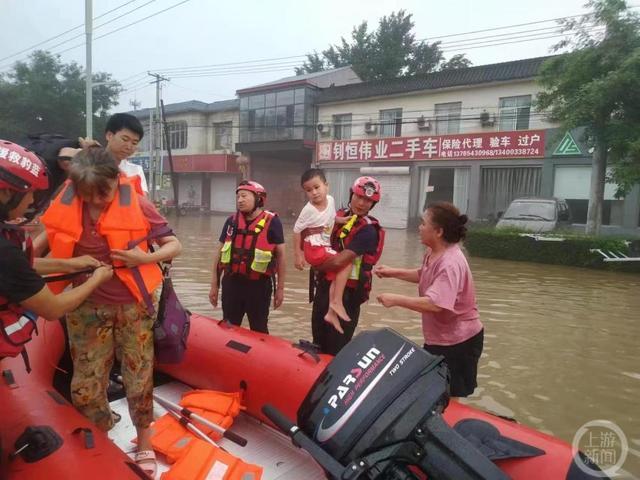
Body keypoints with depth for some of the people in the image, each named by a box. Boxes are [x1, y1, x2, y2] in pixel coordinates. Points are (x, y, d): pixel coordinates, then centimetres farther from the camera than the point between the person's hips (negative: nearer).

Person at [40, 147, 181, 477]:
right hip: (88, 307, 2)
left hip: (134, 304, -2)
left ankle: (144, 442, 31)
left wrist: (145, 258, -24)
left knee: (139, 379, 8)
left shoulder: (136, 204, -13)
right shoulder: (65, 206, -7)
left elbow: (174, 246, -8)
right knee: (85, 387, 7)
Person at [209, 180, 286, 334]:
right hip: (232, 283, 4)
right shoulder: (231, 221, 4)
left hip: (259, 285, -3)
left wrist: (280, 288, -1)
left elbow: (280, 255, -3)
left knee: (259, 330, 11)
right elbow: (219, 252, 10)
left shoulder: (272, 222, -8)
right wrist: (214, 285, 10)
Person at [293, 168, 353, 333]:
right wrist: (298, 255, -12)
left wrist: (342, 220, 6)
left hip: (325, 247, 8)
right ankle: (337, 302, -13)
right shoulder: (309, 210, -18)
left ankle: (331, 313, 15)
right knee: (347, 263, -18)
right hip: (315, 249, -8)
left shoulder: (331, 200, 1)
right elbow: (296, 231, -11)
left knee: (335, 276, 5)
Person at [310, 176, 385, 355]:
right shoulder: (339, 215, 4)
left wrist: (319, 267, -7)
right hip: (324, 286, 7)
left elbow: (338, 261, -25)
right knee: (319, 343, 22)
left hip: (347, 293, -7)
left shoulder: (368, 230, -19)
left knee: (336, 350, 6)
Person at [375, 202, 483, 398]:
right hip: (437, 338, 9)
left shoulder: (450, 264, -30)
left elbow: (435, 304, -40)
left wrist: (396, 299, -32)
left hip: (458, 342, -9)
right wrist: (393, 272, 11)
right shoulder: (433, 253, 2)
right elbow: (423, 275, 21)